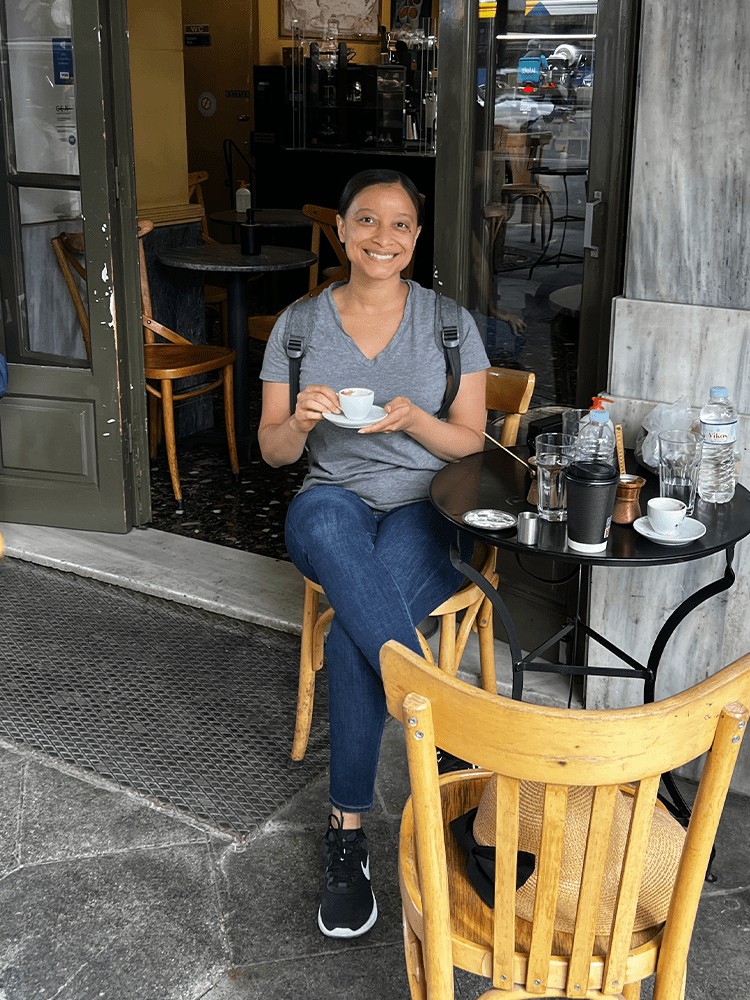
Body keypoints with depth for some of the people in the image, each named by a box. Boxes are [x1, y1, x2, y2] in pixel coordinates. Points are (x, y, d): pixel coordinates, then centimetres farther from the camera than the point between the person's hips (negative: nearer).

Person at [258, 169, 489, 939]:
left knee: (354, 630, -33)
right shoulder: (300, 323, 6)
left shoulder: (451, 323, 4)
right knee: (326, 520, -40)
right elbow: (273, 451, 8)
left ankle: (348, 828, -21)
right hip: (333, 503, 2)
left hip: (427, 507, -1)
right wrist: (301, 421, -16)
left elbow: (471, 445, 3)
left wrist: (412, 419, -17)